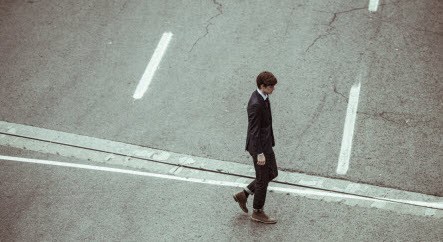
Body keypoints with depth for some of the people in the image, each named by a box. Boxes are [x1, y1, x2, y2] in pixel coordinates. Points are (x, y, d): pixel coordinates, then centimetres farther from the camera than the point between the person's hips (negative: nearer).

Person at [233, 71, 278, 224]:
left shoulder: (263, 97, 3)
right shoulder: (256, 104, -28)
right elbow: (254, 130, -26)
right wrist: (260, 153, -23)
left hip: (266, 143, 10)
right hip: (259, 146, -10)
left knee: (272, 173, 20)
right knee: (262, 180, 6)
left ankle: (243, 195, 29)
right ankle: (258, 212, 26)